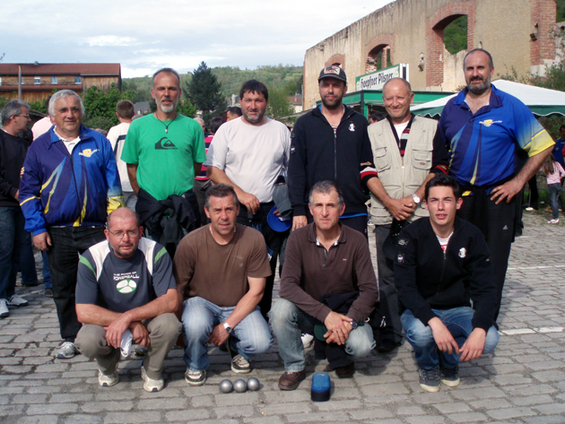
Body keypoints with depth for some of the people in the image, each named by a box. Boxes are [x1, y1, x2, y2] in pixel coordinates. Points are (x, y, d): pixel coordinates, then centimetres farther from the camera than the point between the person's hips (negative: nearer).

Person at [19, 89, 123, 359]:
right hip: (57, 232, 1)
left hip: (95, 228, -1)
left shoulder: (99, 142, 5)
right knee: (63, 289, 11)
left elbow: (113, 185, 7)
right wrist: (37, 228, -3)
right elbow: (27, 191, 6)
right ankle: (70, 338, 26)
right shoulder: (39, 147, 5)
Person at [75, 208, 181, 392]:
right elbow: (83, 312, -21)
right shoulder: (91, 258, -15)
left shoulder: (156, 253, -16)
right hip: (106, 324, 0)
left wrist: (128, 316, -32)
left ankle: (152, 371, 2)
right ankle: (107, 368, 8)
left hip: (147, 321, 0)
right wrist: (133, 325, -26)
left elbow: (171, 301, -23)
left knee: (169, 325, -31)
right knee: (87, 340, -31)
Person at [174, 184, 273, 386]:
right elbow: (176, 289, -6)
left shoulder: (254, 239, -15)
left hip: (240, 306, 1)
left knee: (261, 342, -25)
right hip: (201, 302, -1)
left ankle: (237, 349, 15)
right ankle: (195, 366, 1)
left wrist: (227, 325, -16)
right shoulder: (190, 244, -18)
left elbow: (256, 291, -11)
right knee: (195, 325, -35)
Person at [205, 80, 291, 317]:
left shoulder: (280, 130, 10)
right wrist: (241, 193, -12)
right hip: (236, 210, -1)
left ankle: (263, 319, 17)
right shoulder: (227, 130, 5)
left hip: (271, 211, 2)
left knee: (267, 269, 6)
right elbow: (213, 170, 0)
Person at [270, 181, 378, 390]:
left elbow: (369, 289, -10)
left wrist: (349, 321, -28)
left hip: (344, 311, 0)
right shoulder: (298, 238, -11)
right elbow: (288, 286, -21)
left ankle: (340, 359, 10)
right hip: (309, 313, 0)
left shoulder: (356, 241, -9)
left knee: (362, 345, -29)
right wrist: (325, 314, -31)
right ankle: (294, 368, -5)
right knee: (280, 309, -30)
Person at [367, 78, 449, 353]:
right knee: (388, 277, 3)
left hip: (422, 216, -1)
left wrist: (415, 199, -11)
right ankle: (391, 332, 13)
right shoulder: (372, 132, 10)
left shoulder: (431, 128, 7)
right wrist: (390, 203, -9)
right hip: (385, 216, 1)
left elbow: (439, 168, 1)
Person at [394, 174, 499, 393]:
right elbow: (405, 287, -20)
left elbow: (485, 289, -9)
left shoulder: (471, 236, -7)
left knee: (489, 340, -26)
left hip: (457, 310, 2)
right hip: (419, 310, -2)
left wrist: (479, 329, -28)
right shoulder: (412, 235, -13)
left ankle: (449, 360, 9)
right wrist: (434, 321, -36)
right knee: (421, 333, -35)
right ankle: (428, 365, 3)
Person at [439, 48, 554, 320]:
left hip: (496, 196, -3)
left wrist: (518, 182, -7)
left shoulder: (511, 106, -4)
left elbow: (543, 146, -2)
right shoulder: (452, 107, 7)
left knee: (492, 266, 3)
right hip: (458, 195, 3)